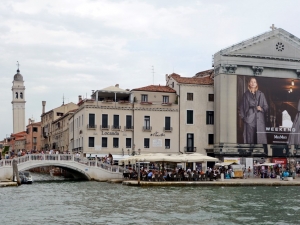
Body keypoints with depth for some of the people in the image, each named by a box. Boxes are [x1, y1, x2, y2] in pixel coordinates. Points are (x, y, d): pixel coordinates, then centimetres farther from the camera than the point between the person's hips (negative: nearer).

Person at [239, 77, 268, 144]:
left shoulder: (261, 94, 10)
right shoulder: (246, 94, 9)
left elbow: (266, 106, 10)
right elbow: (242, 107, 9)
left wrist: (261, 108, -11)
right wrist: (243, 117, -1)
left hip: (259, 119, 0)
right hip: (249, 119, 0)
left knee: (260, 138, -6)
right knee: (250, 139, -3)